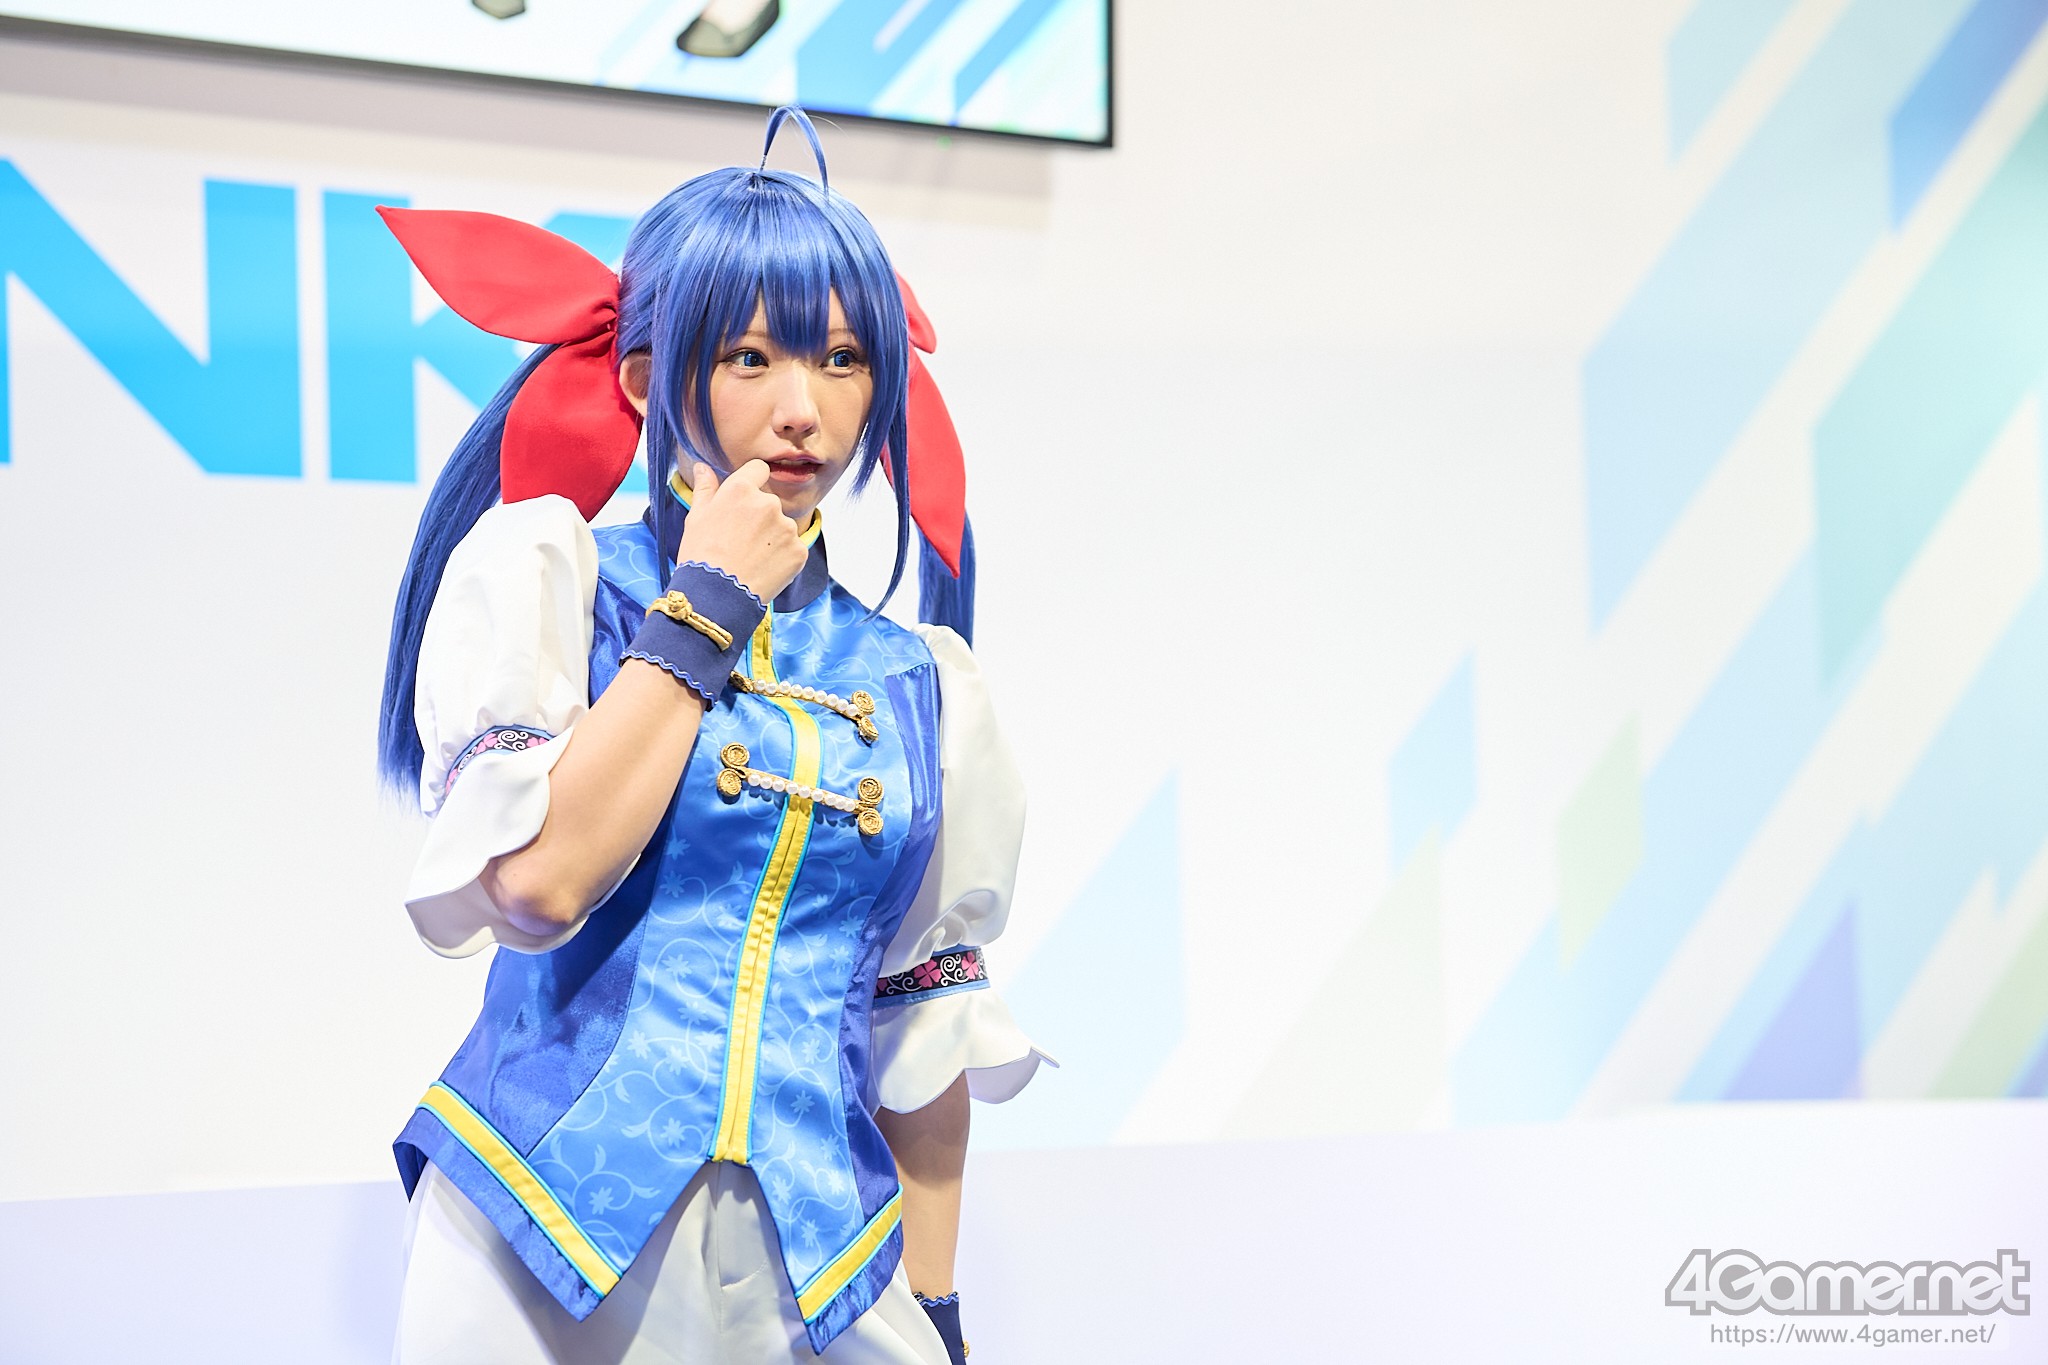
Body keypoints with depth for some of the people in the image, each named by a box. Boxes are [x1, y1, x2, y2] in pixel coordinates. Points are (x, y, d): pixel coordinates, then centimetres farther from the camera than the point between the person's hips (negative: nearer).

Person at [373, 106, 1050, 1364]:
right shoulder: (540, 573, 0)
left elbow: (927, 1026, 13)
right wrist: (707, 607, -9)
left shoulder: (922, 685, 9)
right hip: (546, 1246, -3)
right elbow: (540, 878, -16)